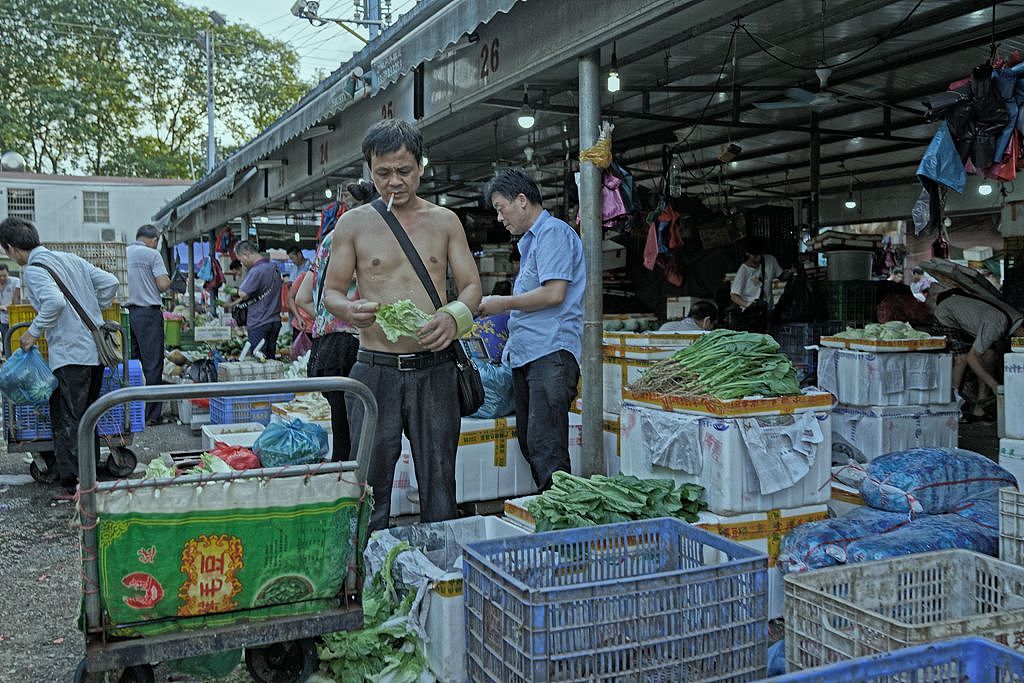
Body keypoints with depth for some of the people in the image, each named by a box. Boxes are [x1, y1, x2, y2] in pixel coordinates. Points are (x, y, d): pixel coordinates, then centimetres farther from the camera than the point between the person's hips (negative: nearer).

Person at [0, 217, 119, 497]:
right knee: (86, 416, 18)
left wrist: (33, 332, -13)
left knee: (66, 421, 0)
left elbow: (54, 302, -25)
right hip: (97, 350, 8)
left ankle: (74, 486, 2)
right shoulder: (70, 258, 15)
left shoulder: (33, 269, -8)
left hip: (70, 354, -8)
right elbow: (109, 282, 12)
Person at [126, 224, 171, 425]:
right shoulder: (152, 255, -5)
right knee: (152, 365, -1)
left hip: (126, 311, 5)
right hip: (148, 312, -5)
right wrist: (167, 280, 10)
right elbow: (163, 284, -11)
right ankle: (152, 414, -1)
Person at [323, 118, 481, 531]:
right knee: (371, 484, 3)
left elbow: (471, 287, 8)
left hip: (434, 369, 1)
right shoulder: (354, 224, 5)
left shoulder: (445, 221, 9)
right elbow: (331, 293, 7)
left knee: (439, 486, 7)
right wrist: (350, 310, -17)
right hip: (375, 370, -1)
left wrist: (453, 316, -14)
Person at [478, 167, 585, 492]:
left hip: (551, 352, -10)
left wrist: (503, 303, -6)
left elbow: (554, 293, -16)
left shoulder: (554, 232, -6)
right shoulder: (530, 241, 25)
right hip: (525, 354, 10)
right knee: (529, 443, 11)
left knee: (545, 446, -14)